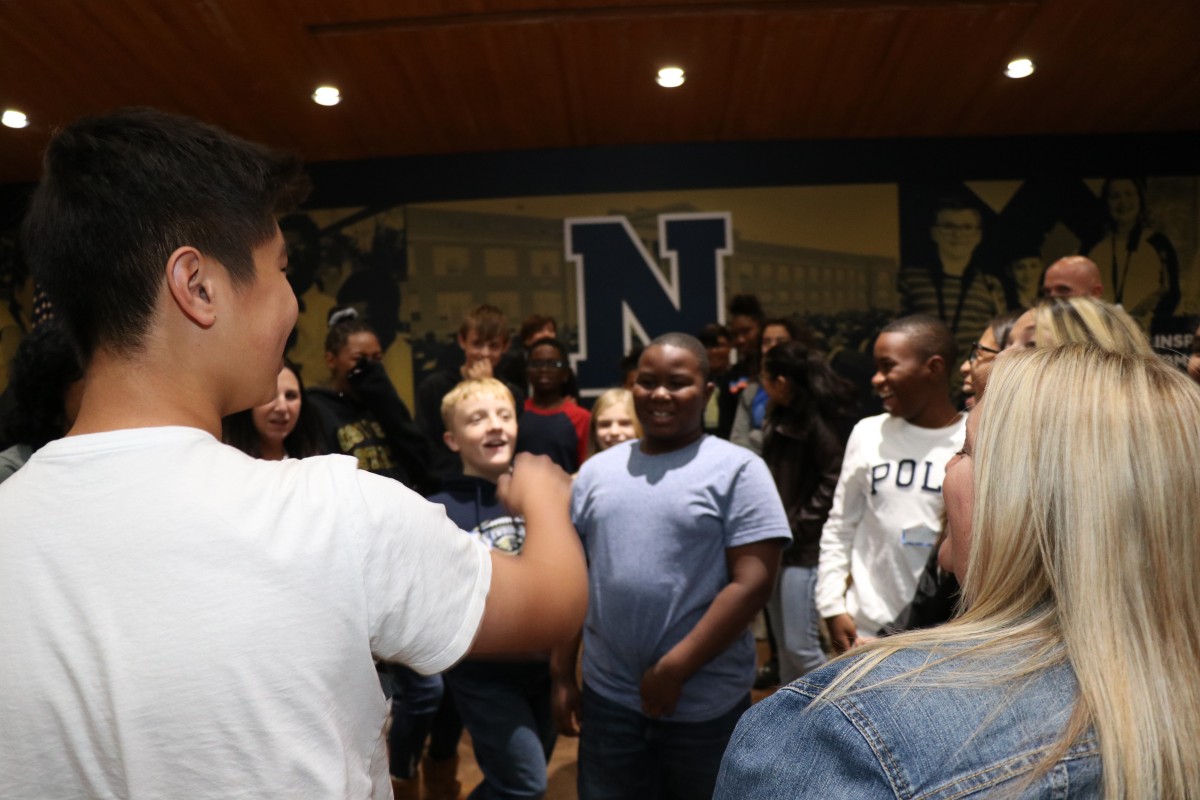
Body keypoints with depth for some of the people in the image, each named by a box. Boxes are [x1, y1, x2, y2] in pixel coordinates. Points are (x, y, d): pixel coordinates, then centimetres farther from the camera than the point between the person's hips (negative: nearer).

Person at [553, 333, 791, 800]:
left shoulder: (737, 469, -8)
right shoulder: (596, 471, 5)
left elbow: (753, 583, -14)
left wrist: (674, 670, -15)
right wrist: (562, 676, 6)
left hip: (706, 705, -3)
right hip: (607, 699, 4)